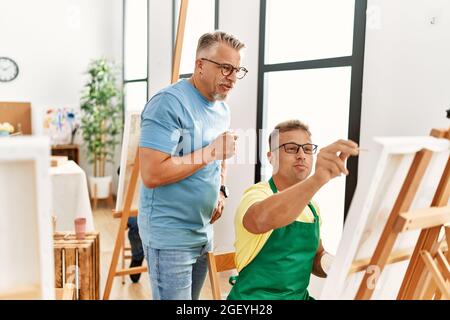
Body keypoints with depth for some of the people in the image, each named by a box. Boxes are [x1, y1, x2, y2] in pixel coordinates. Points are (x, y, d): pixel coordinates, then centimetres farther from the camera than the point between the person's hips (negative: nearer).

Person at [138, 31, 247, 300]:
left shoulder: (222, 108, 8)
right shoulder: (169, 103, -19)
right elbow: (151, 174, -26)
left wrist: (221, 190, 5)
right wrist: (210, 152, -23)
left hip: (203, 231, 8)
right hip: (170, 234, -8)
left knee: (192, 298, 20)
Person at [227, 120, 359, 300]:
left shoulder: (312, 207, 7)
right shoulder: (257, 195, -15)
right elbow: (261, 220, -39)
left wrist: (333, 265, -4)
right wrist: (318, 178, -53)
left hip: (300, 296, 6)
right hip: (256, 296, -6)